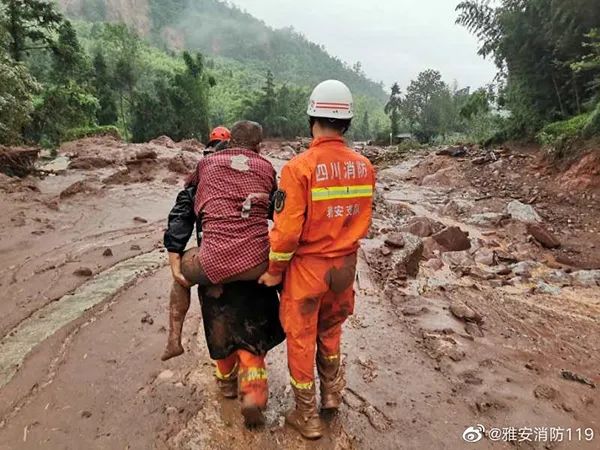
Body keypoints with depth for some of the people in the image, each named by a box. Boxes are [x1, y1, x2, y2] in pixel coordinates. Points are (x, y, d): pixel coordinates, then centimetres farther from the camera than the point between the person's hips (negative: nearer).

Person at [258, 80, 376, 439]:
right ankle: (333, 393, 44)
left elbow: (287, 230, -19)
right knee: (331, 330, 28)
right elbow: (364, 222, 4)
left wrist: (274, 270, -4)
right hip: (346, 265, 5)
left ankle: (308, 417, 31)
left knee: (301, 339, 14)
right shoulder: (365, 167, -5)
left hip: (307, 266, -5)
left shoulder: (300, 167, -20)